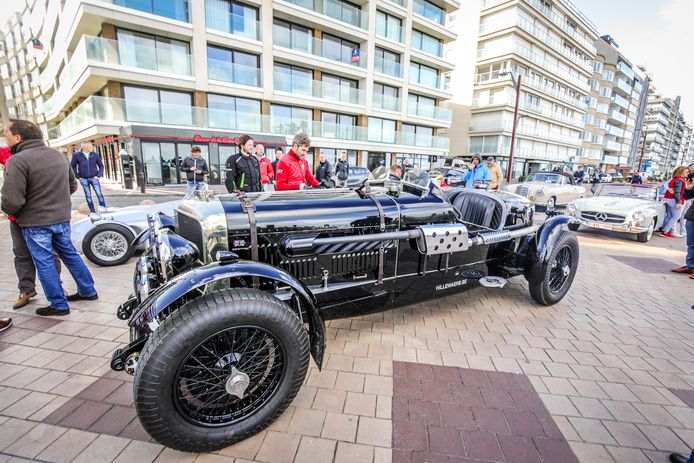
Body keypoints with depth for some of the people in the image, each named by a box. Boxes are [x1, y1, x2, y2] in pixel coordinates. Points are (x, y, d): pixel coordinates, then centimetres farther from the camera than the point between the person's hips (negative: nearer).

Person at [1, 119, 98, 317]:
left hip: (35, 222, -6)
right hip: (62, 217, 7)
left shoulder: (17, 160, -18)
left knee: (44, 263, 4)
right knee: (70, 254, 17)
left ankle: (59, 305, 12)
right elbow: (73, 185, 15)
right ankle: (88, 291, 24)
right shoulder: (58, 155, 5)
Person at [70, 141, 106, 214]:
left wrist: (99, 175, -1)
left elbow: (101, 165, 9)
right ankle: (92, 212, 11)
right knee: (88, 196, 5)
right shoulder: (76, 155, -1)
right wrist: (77, 176, 2)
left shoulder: (95, 155, 3)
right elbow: (72, 166, 8)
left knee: (99, 194, -6)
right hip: (84, 179, 0)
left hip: (94, 178, 0)